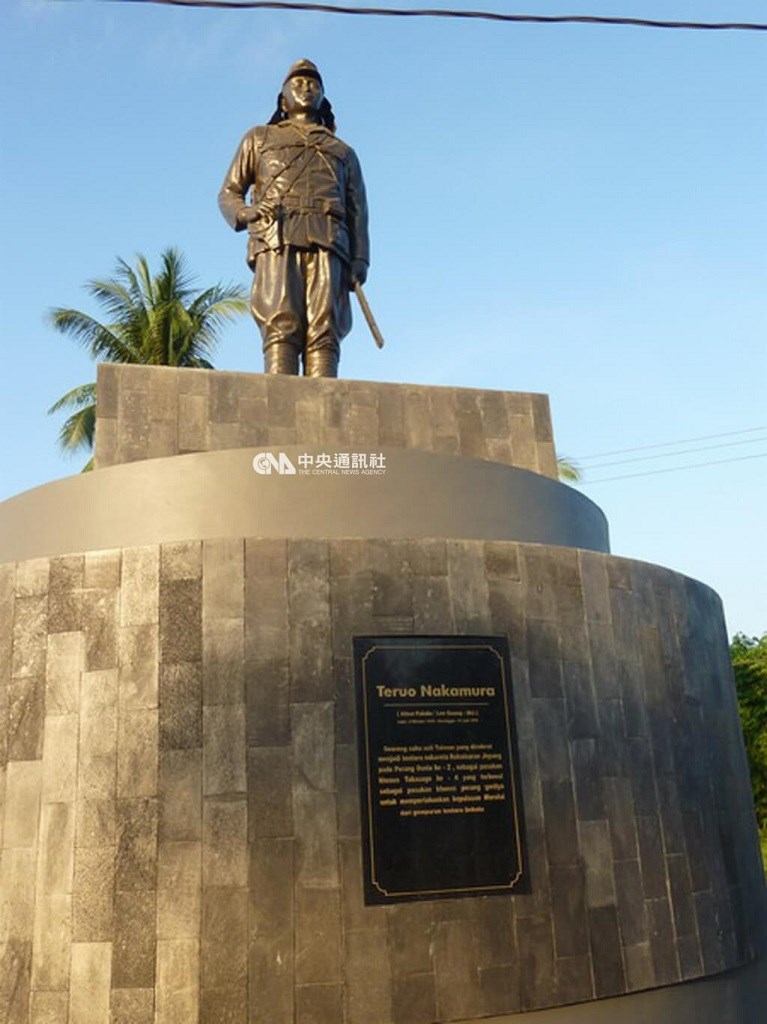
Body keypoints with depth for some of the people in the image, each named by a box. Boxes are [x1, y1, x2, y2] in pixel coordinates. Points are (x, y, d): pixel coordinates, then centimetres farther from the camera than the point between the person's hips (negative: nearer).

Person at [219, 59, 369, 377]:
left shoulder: (343, 152, 34)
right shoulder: (259, 138, 31)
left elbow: (357, 212, 21)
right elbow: (228, 193, 23)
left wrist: (359, 261, 2)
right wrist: (243, 213, -3)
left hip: (326, 243, 1)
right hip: (276, 239, -1)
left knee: (323, 330, -19)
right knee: (282, 328, -22)